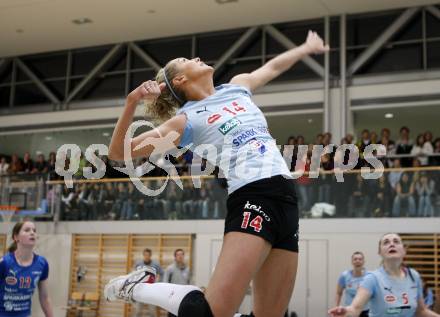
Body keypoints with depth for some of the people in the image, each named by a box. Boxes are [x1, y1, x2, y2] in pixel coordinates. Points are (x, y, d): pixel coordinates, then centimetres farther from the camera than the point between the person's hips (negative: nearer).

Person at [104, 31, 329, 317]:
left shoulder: (237, 86, 22)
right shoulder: (187, 120, 3)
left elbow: (273, 67, 43)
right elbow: (118, 152, -2)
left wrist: (308, 47, 55)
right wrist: (132, 103, -16)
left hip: (286, 198, 6)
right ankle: (137, 286, 2)